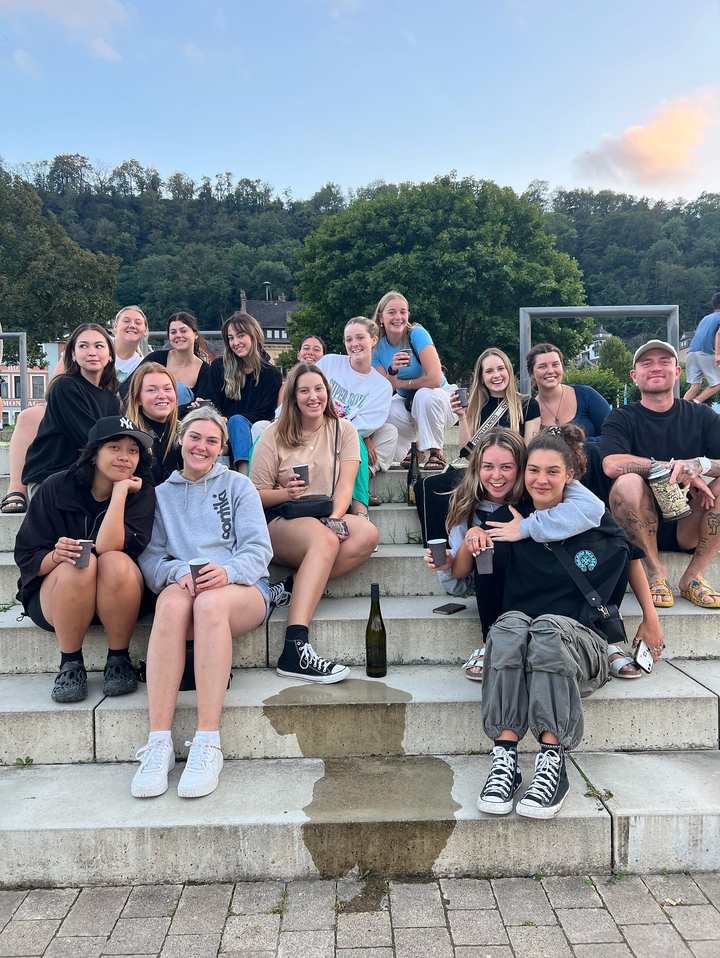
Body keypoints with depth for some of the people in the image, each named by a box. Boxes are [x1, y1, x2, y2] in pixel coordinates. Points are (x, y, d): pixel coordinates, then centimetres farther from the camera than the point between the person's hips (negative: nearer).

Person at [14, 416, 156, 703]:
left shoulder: (142, 493, -9)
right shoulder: (56, 487, -8)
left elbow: (109, 548, -23)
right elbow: (26, 556, -9)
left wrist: (120, 491, -26)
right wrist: (56, 556, -30)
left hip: (118, 599, 0)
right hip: (53, 595, 0)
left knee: (115, 562, -32)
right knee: (80, 565, -33)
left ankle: (118, 660, -14)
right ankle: (70, 664, -15)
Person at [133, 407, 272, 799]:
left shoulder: (238, 486, 15)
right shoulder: (161, 493, 20)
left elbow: (258, 549, 3)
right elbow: (151, 556, 8)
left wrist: (227, 570, -18)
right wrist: (178, 572, -14)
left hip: (241, 588, -1)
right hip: (183, 586, 1)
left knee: (209, 603, -37)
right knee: (171, 602, -36)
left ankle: (208, 744, -38)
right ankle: (159, 743, -38)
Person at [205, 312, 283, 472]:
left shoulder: (272, 374, 4)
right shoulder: (219, 366, 10)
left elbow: (263, 415, -2)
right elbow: (212, 406, 5)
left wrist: (227, 420, -16)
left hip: (252, 432, -1)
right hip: (223, 432, 1)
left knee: (237, 421, -34)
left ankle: (244, 472, -53)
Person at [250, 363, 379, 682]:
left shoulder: (343, 430, 11)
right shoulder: (274, 435, 6)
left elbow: (345, 486, -1)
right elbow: (256, 496, 2)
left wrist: (335, 519, -20)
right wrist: (286, 493, -18)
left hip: (327, 518, 3)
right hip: (280, 522, -3)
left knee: (367, 535, -30)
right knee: (324, 540, -37)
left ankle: (290, 587, -25)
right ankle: (295, 649, -46)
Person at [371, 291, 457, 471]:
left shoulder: (417, 334, -21)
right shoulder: (378, 346, -7)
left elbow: (435, 379, -31)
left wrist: (401, 383, -17)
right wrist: (392, 370, -32)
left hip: (439, 398, -3)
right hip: (407, 402, 4)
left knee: (424, 394, -36)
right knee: (387, 412, -27)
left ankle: (436, 453, -17)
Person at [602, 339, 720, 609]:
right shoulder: (621, 419, -2)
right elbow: (612, 465, -23)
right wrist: (675, 467, -24)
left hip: (689, 527, 3)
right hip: (638, 527, -2)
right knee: (628, 482, -31)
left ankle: (692, 577, -11)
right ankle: (656, 572, -13)